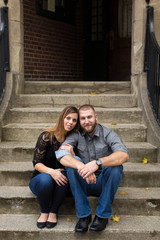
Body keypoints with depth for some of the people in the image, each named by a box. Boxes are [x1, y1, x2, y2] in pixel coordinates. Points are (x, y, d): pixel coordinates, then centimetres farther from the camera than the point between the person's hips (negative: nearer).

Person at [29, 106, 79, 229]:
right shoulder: (47, 136, -12)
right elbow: (36, 163, -15)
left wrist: (71, 152, -24)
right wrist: (51, 172, -34)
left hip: (60, 184, 2)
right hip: (39, 181, -2)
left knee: (65, 175, -31)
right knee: (45, 178, -36)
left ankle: (53, 212, -13)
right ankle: (44, 212, -9)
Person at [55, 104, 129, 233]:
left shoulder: (108, 134, -9)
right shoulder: (76, 135, -5)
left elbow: (124, 155, -28)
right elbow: (61, 154, -23)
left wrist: (98, 163, -43)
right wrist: (82, 167, -41)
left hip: (104, 184, -1)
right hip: (83, 185, 1)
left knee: (115, 166, -29)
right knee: (72, 161, -25)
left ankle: (102, 215, -12)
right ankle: (84, 215, -16)